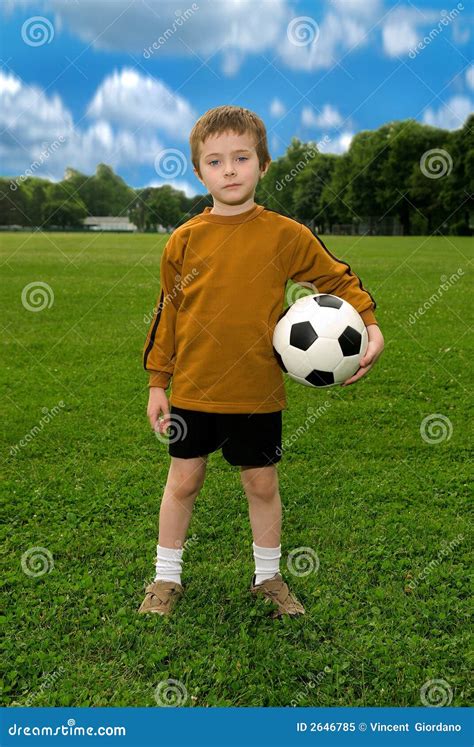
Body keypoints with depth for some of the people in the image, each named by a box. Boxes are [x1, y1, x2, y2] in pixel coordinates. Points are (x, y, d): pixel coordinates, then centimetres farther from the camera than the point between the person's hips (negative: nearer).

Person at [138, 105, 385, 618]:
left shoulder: (285, 234, -4)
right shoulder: (185, 239, -1)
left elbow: (337, 279, 6)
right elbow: (167, 311, 5)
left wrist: (371, 326, -9)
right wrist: (158, 382, 5)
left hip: (257, 391, -1)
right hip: (192, 388, 1)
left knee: (262, 484, 11)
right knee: (183, 481, 11)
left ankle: (268, 576, 33)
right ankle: (166, 578, 30)